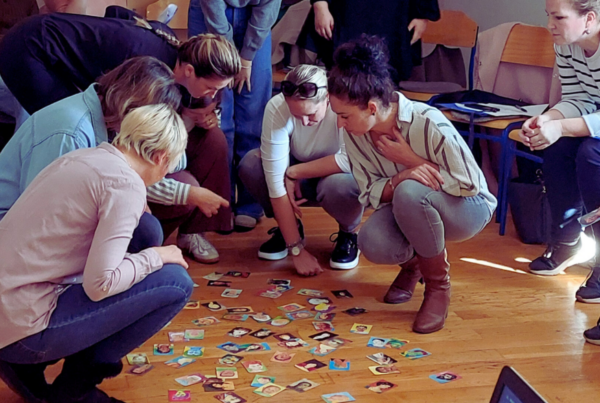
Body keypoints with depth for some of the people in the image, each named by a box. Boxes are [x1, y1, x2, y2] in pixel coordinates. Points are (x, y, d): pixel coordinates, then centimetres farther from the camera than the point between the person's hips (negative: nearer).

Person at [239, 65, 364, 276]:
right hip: (301, 181, 3)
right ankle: (288, 227, 3)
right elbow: (276, 179, -29)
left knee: (339, 185, -36)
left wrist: (294, 172, -29)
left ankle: (349, 233, -1)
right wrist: (296, 249, -30)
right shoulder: (276, 108, -27)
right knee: (250, 165, -23)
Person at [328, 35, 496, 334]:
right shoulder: (353, 134, -14)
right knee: (373, 244, -30)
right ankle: (412, 263, 11)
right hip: (409, 208, 4)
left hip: (468, 207, -4)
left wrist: (409, 159, -27)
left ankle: (438, 285, -13)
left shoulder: (428, 124, -30)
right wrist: (400, 178, -30)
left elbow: (468, 184, -21)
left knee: (410, 192, -38)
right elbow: (369, 194, -8)